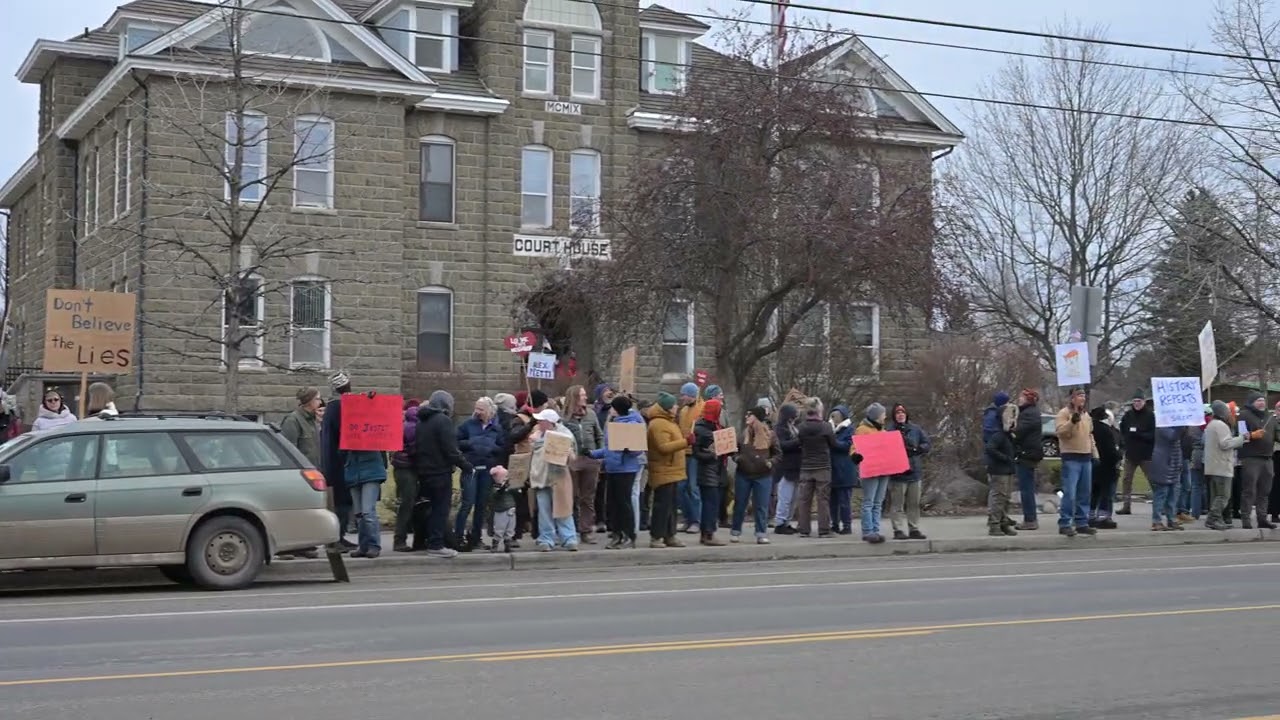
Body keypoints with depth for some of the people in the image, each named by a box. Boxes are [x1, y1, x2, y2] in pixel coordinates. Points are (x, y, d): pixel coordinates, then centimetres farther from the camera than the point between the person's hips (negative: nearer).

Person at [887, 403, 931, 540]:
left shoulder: (916, 429, 10)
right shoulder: (889, 431, -5)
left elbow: (926, 444, 9)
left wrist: (916, 449, -8)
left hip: (915, 471, 5)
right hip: (897, 472, -5)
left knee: (914, 504, 10)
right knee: (897, 504, -3)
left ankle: (914, 529, 17)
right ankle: (898, 530, 0)